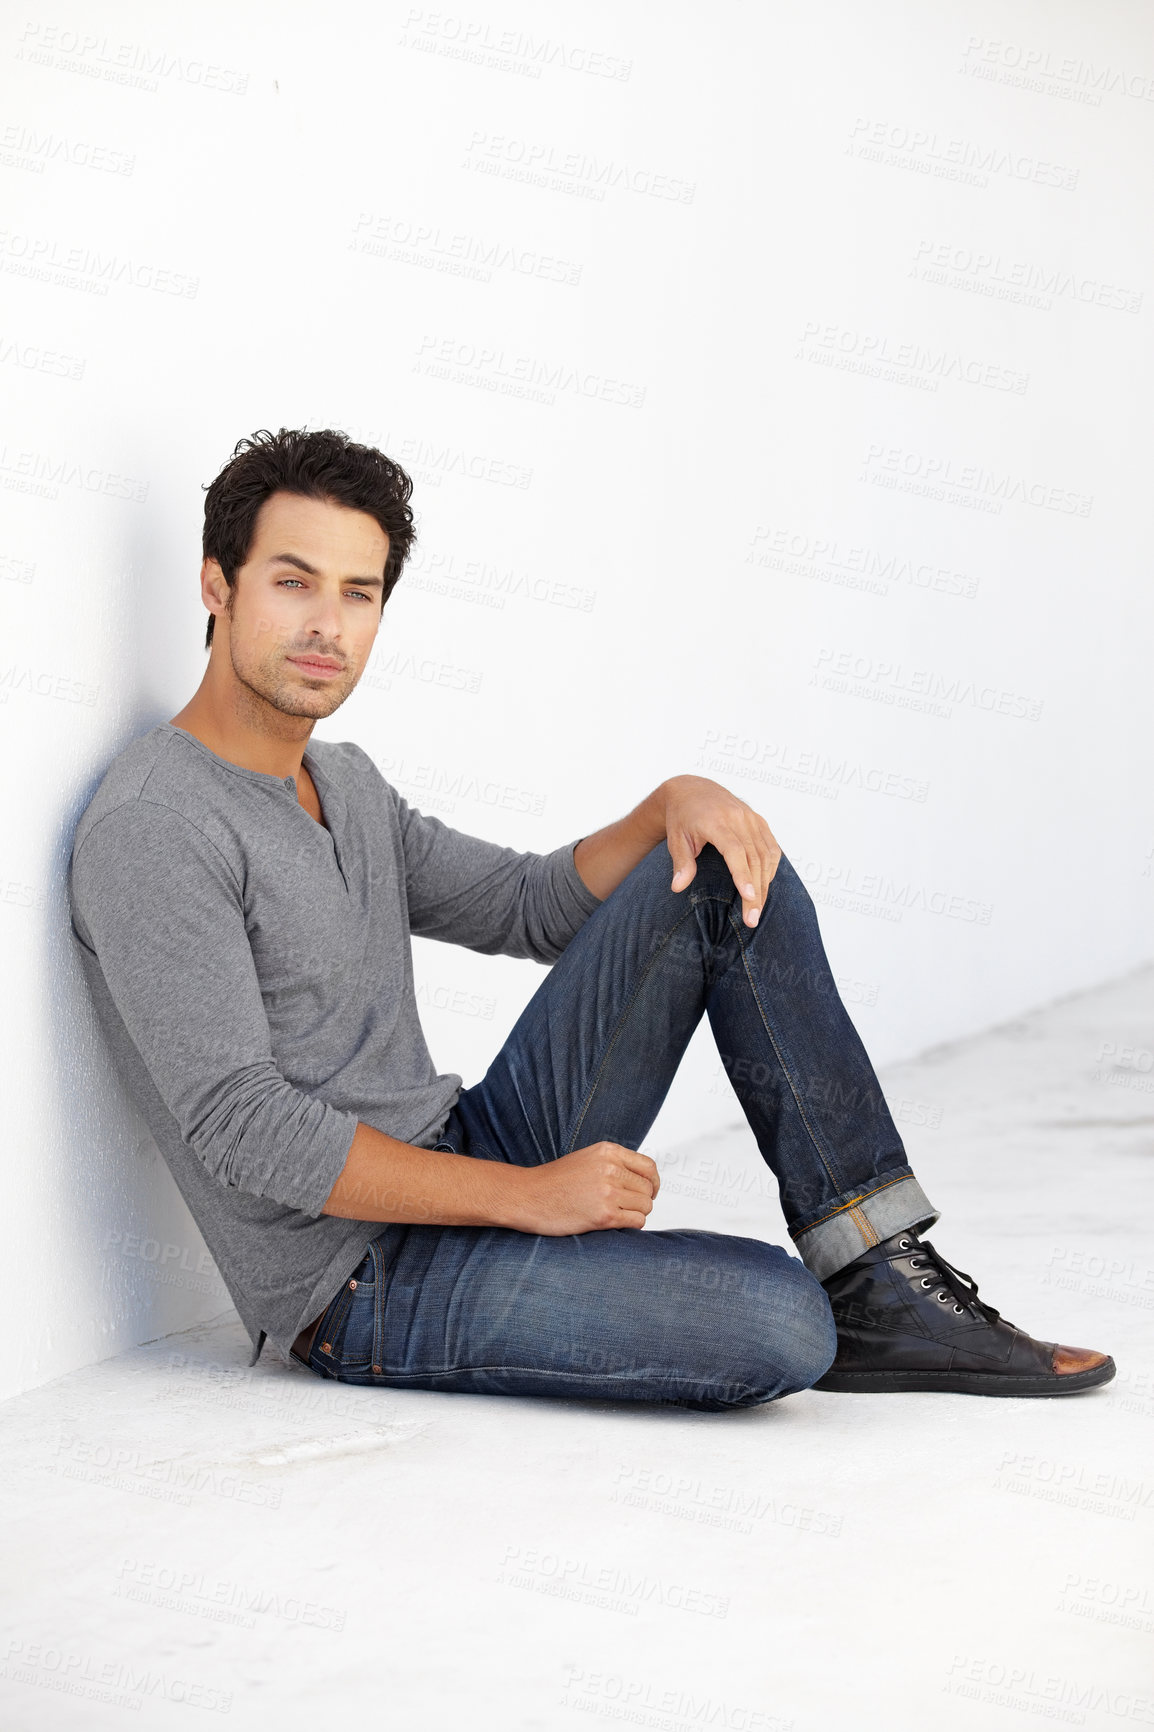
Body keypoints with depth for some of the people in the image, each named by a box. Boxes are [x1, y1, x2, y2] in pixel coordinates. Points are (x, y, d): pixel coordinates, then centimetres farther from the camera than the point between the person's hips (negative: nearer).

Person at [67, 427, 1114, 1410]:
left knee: (727, 876, -1)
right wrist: (528, 1196, -21)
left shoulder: (343, 785, 13)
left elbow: (534, 906, 17)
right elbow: (243, 1127, -22)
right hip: (364, 1283, -9)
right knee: (781, 1323, -31)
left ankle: (881, 1286, -4)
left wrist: (674, 805, -3)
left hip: (470, 1163, 9)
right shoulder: (152, 831, -16)